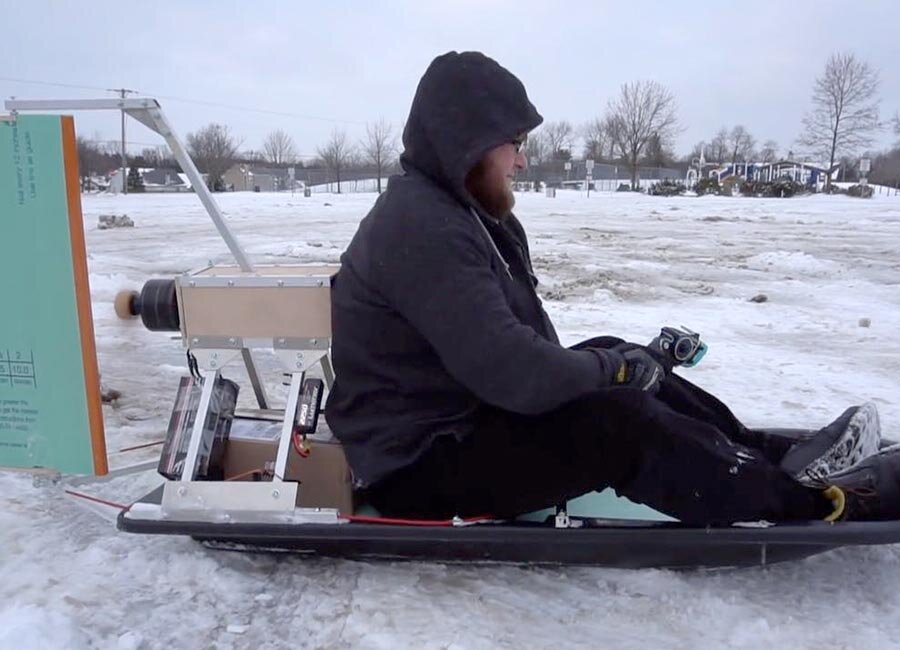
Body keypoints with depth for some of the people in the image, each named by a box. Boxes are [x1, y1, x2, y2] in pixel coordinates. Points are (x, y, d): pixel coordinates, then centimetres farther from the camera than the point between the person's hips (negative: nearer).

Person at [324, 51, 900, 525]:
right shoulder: (422, 227, -25)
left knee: (620, 367, 6)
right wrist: (611, 368, -13)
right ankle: (816, 502, -1)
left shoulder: (450, 209, 9)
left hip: (459, 410, 10)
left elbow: (512, 350, 10)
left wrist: (611, 361, -2)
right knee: (621, 422, -19)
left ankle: (776, 460, 11)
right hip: (420, 462, -10)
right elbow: (513, 374, -30)